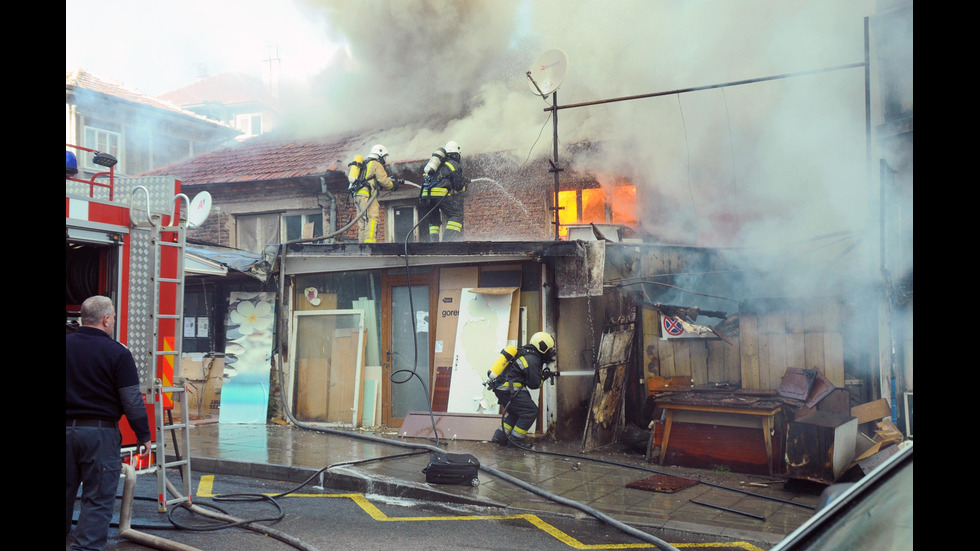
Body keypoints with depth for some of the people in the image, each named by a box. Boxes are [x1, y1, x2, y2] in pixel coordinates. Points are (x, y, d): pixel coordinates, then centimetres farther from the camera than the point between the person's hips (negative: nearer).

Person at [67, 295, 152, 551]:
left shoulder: (67, 345, 3)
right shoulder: (118, 353, -10)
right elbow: (132, 401, -9)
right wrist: (143, 436, 1)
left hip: (67, 430, 5)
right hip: (100, 433, -5)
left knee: (66, 492, 18)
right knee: (98, 500, 2)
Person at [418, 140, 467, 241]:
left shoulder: (440, 163, 26)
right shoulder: (454, 165, 6)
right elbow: (458, 185, 3)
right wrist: (464, 187, 25)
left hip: (426, 193, 7)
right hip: (441, 193, -7)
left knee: (434, 218, 20)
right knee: (456, 214, -1)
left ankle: (433, 240, 8)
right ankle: (448, 238, -15)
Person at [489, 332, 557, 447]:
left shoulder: (524, 353, 16)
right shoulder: (532, 359, -13)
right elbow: (534, 384, -11)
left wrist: (543, 373, 22)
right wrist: (544, 376, 5)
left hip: (500, 387, 10)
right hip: (509, 389, -10)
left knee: (516, 412, 22)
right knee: (531, 411, -4)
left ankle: (500, 437, 20)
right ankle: (515, 439, -1)